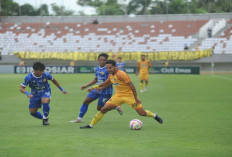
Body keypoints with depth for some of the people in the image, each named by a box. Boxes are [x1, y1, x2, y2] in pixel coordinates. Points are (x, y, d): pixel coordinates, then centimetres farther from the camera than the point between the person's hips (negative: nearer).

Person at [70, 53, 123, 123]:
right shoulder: (97, 69, 7)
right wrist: (86, 86, 17)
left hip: (105, 91, -8)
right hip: (97, 90, 8)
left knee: (99, 108, -1)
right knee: (86, 101, 3)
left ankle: (116, 107, 16)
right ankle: (79, 118, 13)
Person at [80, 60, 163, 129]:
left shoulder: (121, 74, -21)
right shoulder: (111, 76, 3)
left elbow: (132, 86, -22)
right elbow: (106, 83, 26)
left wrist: (136, 98, -22)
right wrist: (94, 87, 26)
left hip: (129, 96, -6)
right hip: (118, 96, 6)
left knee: (142, 113, -8)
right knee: (103, 109, -6)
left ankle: (154, 115, 24)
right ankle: (91, 125, 1)